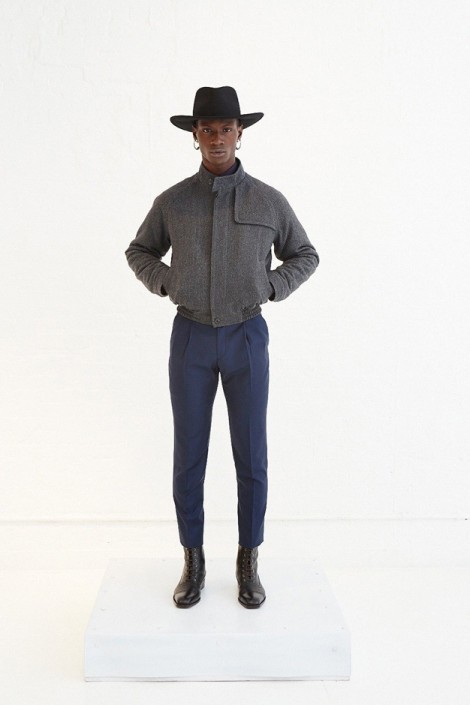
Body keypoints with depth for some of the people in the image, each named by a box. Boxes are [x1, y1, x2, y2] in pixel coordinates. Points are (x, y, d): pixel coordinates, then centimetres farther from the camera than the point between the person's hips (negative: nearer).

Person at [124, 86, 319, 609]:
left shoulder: (268, 201, -1)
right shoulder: (172, 202, 1)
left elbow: (305, 255, 12)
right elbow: (139, 251, 17)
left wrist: (269, 289, -4)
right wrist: (167, 284, -2)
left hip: (247, 337, 0)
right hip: (190, 337, 1)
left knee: (250, 455, 3)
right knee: (189, 456, 4)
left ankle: (248, 562, 21)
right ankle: (193, 562, 22)